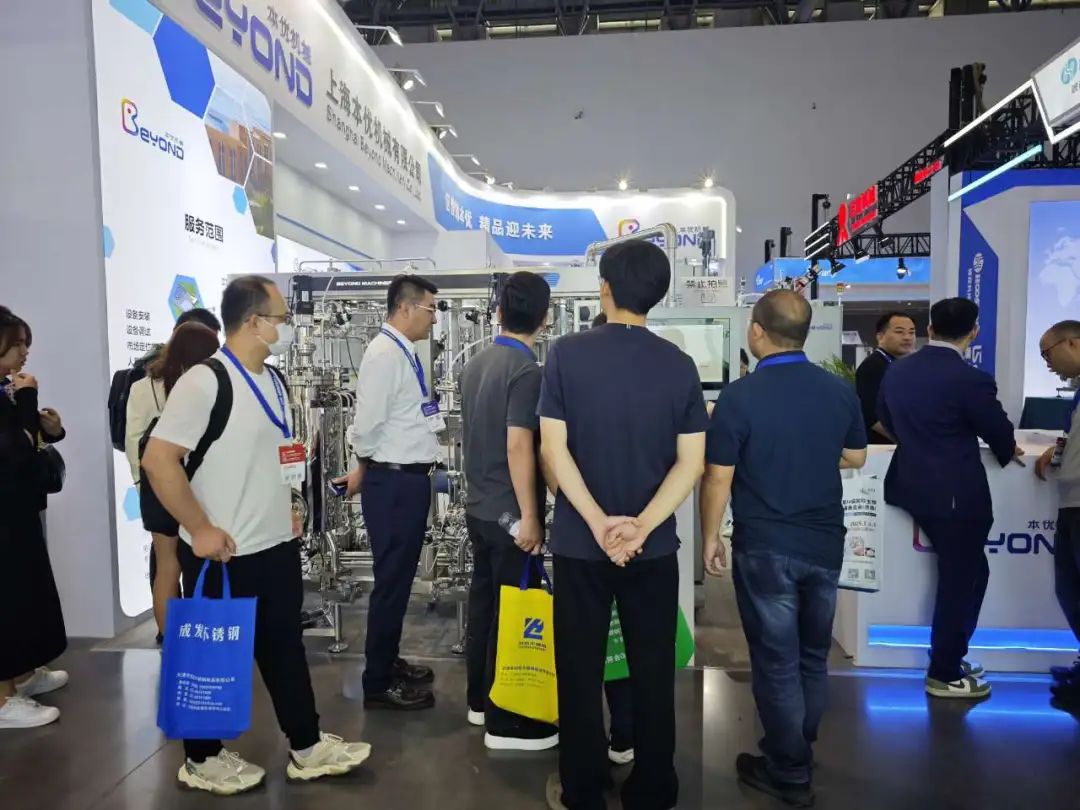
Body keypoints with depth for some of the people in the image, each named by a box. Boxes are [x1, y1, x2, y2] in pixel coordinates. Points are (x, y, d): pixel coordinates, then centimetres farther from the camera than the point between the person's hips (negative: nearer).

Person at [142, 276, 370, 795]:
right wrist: (200, 529, -20)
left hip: (277, 546, 8)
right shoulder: (205, 381, -18)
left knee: (285, 647, 16)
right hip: (222, 554, -8)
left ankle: (307, 748, 30)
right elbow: (157, 459, -22)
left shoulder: (273, 381, 8)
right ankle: (201, 759, 31)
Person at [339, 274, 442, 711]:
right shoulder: (385, 353, -18)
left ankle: (388, 662, 34)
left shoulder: (405, 353, 13)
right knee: (391, 580, 1)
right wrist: (363, 471, -3)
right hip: (393, 482, -9)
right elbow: (368, 424, -20)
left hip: (410, 479, 9)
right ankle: (378, 684, 15)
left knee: (400, 578, 19)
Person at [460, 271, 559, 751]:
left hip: (479, 506, 8)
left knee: (483, 603, 17)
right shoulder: (527, 370, -17)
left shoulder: (475, 364, 8)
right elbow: (518, 446, -23)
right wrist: (530, 516, -19)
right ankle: (505, 723, 11)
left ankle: (480, 700, 30)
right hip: (509, 512, -8)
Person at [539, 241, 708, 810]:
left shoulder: (567, 353, -9)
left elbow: (553, 449, -12)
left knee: (580, 670, 13)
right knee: (653, 671, 15)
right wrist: (641, 526, -13)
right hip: (654, 546, 2)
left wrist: (599, 522, -13)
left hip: (580, 542, -1)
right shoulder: (680, 365, -4)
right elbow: (690, 463, -8)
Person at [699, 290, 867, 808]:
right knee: (813, 654, 20)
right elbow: (855, 458, 12)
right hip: (826, 542, 5)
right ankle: (798, 751, 36)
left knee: (776, 660, 8)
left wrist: (711, 538, -1)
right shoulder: (840, 391, -2)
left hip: (766, 547, -5)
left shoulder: (739, 396, -17)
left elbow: (718, 478, -14)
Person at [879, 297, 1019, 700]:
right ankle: (944, 674, 16)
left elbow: (887, 420, 16)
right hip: (957, 494, -7)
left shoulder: (897, 370, 3)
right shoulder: (971, 379, -18)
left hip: (914, 485, 7)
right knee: (962, 579, 6)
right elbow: (1000, 433, -5)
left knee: (960, 574, 22)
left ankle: (948, 657, 31)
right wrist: (1006, 452, 18)